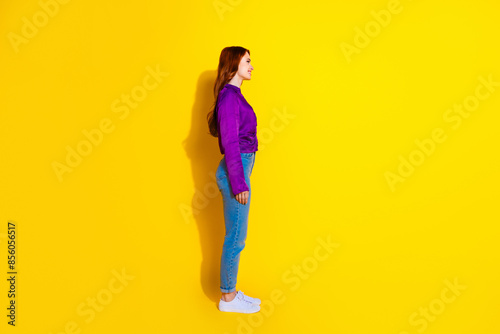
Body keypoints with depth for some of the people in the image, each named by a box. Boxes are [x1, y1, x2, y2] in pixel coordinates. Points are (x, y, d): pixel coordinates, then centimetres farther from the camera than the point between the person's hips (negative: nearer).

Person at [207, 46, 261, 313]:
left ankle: (230, 292, 28)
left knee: (235, 238, 15)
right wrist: (239, 184, -17)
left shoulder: (234, 96, 14)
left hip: (238, 169, 10)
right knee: (235, 239, 1)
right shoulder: (229, 96, -14)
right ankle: (228, 298, 17)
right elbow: (230, 143, -18)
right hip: (235, 171, -10)